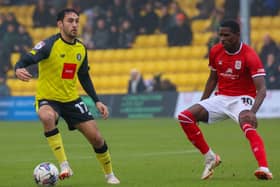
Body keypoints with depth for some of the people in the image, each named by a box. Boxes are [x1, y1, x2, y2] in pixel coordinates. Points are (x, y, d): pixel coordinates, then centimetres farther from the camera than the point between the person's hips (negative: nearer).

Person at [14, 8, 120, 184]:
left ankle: (110, 175, 26)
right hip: (48, 99, -5)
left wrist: (97, 101, 10)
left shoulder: (81, 49, 3)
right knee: (47, 117, -40)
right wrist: (19, 69, -50)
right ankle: (64, 166, -36)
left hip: (72, 99, 5)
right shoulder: (49, 45, -16)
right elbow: (27, 60, -26)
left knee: (96, 137, 0)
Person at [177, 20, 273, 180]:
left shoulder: (250, 56, -18)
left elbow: (262, 89, -25)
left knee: (247, 124, -39)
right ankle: (210, 157, 2)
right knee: (185, 116, -10)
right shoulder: (215, 51, 0)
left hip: (242, 99, -6)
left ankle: (264, 168, -49)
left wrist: (252, 112, -42)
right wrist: (201, 104, 13)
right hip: (221, 98, 6)